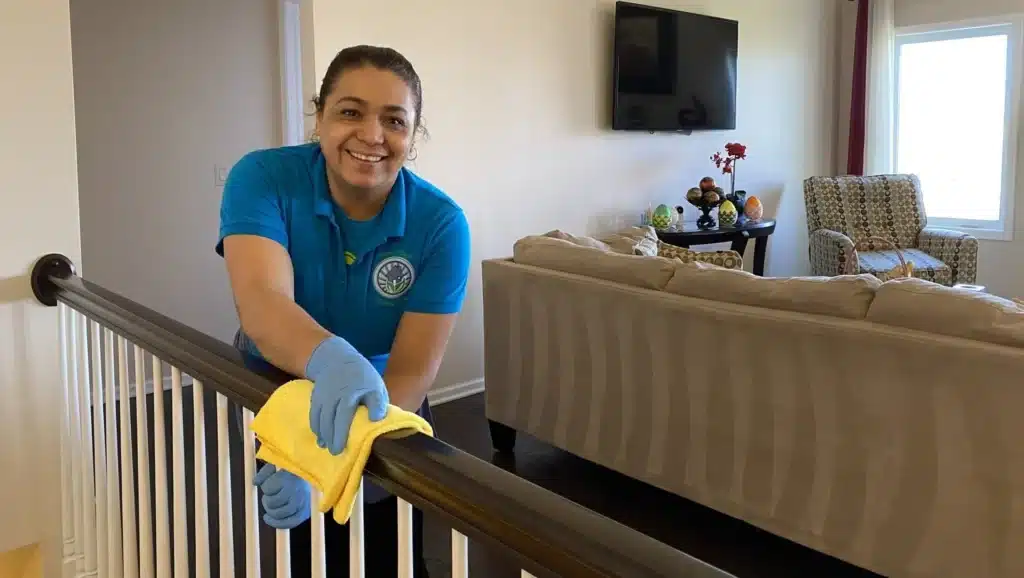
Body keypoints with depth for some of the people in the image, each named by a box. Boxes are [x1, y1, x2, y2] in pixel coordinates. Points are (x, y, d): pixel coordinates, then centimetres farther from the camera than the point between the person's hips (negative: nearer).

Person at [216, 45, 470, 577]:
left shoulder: (440, 223, -23)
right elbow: (261, 304, -40)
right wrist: (328, 359, -62)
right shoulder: (263, 178, -24)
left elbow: (414, 372, -27)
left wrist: (328, 456, -43)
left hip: (386, 418, 0)